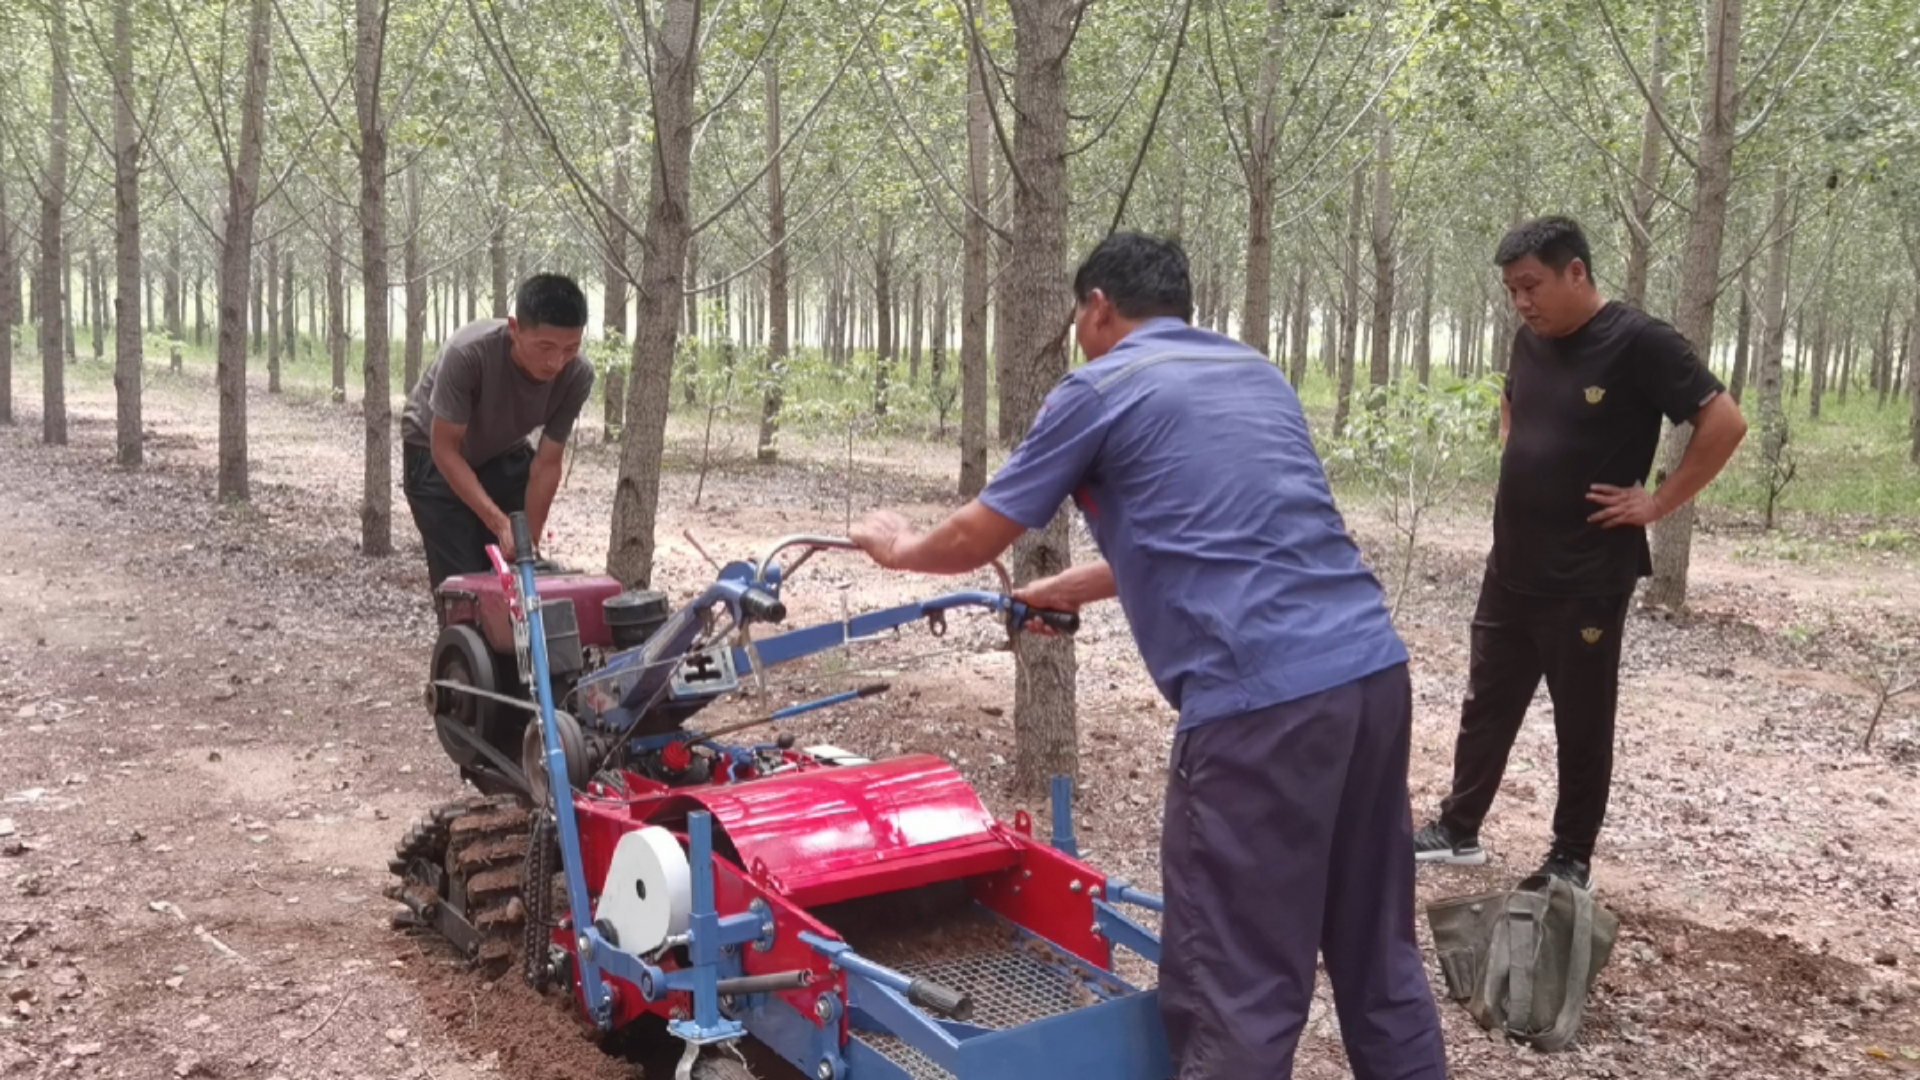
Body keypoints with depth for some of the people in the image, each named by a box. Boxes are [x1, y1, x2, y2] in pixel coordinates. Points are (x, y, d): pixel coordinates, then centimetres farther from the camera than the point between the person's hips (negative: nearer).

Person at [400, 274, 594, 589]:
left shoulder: (578, 375, -27)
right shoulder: (467, 353, -38)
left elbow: (546, 465, -17)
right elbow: (445, 449, -27)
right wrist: (499, 523, -36)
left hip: (505, 456, 3)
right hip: (435, 457, -3)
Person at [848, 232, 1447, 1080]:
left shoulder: (1099, 389, 2)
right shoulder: (1258, 374, 23)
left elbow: (978, 538, 9)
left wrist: (899, 548, 31)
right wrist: (1066, 591, 42)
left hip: (1262, 699, -8)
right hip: (1373, 669, 8)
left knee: (1236, 993, 1)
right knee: (1379, 954, 18)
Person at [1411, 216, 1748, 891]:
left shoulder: (1638, 343, -15)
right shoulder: (1531, 339, 6)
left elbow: (1724, 423, -16)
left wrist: (1658, 504, -14)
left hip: (1588, 580, -7)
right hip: (1510, 570, 7)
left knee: (1582, 724, 7)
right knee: (1486, 705, 15)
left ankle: (1572, 860, 20)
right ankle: (1457, 830, 28)